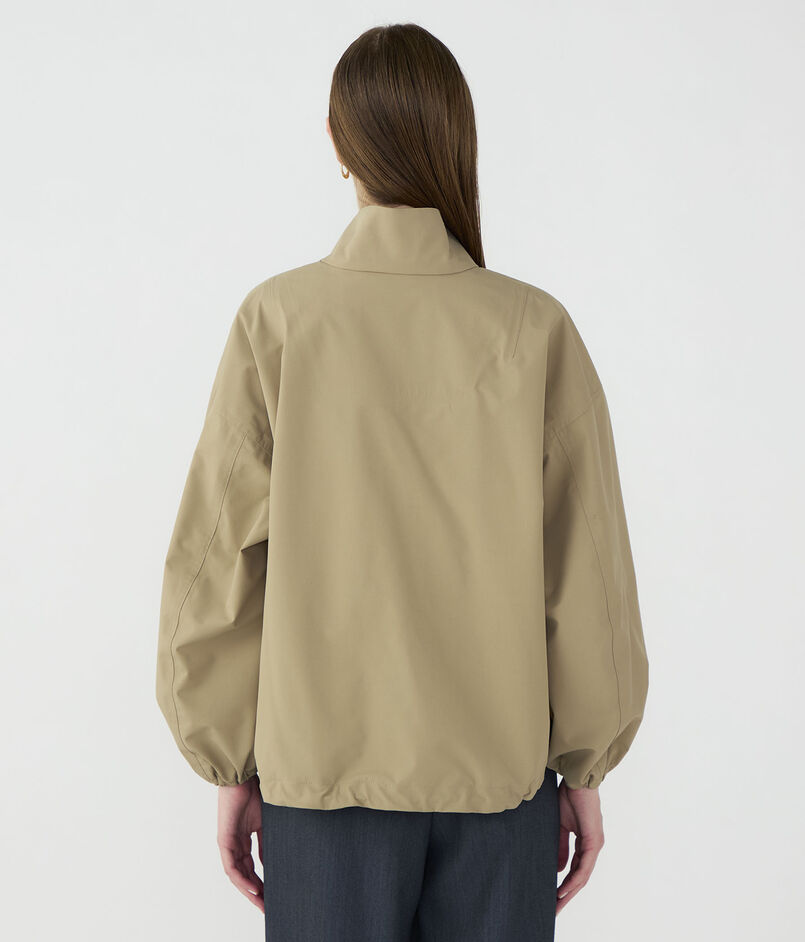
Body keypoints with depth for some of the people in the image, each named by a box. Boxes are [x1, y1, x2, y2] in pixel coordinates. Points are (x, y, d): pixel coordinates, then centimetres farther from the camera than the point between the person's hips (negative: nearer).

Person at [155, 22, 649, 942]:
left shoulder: (279, 320, -9)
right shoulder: (535, 330, -8)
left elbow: (219, 562, -6)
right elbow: (587, 571, -5)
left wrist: (230, 766, 5)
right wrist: (586, 768, 7)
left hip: (326, 765, 0)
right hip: (498, 765, 1)